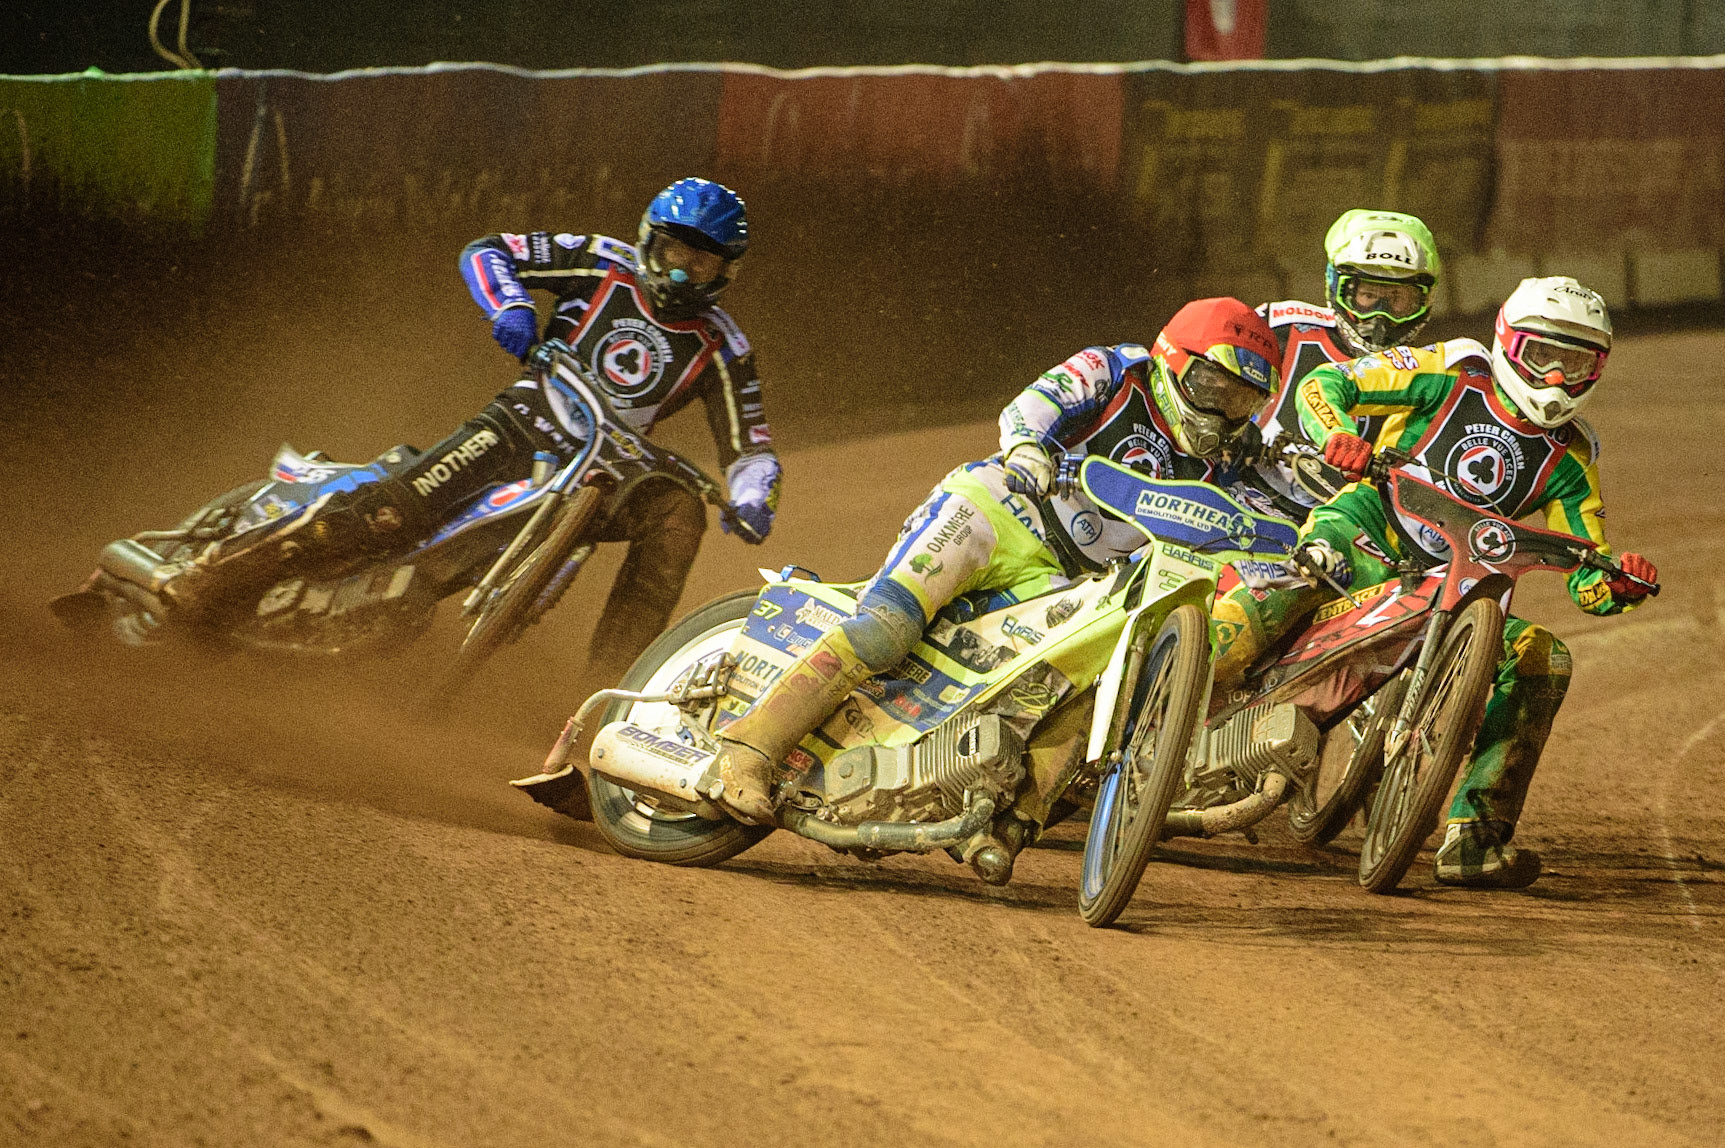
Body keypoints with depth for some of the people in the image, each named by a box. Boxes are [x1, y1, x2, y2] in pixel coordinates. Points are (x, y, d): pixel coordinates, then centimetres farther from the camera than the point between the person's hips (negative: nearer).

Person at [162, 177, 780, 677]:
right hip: (518, 431, -3)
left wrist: (753, 501, -19)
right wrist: (510, 306, -22)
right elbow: (485, 252, -1)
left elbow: (748, 446, 4)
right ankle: (194, 588, -24)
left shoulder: (720, 349, 4)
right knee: (390, 510, -24)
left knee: (679, 509, -27)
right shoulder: (607, 266, 0)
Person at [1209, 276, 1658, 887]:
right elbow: (1321, 385, -2)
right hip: (1367, 527, -4)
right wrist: (1338, 435, -25)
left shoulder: (1569, 458, 10)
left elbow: (1586, 579, 9)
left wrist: (1618, 583, -16)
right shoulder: (1451, 373, 1)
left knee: (1543, 659, -15)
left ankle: (1474, 836, -12)